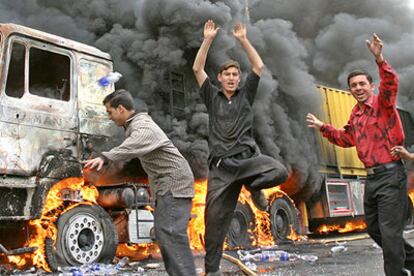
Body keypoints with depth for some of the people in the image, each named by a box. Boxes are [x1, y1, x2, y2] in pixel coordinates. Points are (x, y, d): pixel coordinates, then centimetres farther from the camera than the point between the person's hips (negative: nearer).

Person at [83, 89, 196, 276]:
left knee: (171, 234, -17)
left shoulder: (143, 127, -20)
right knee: (163, 233, 13)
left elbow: (132, 148, -43)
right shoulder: (135, 124, 14)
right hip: (166, 184, 11)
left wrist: (105, 157, -57)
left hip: (174, 183, -11)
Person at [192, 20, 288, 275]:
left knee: (280, 172, -30)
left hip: (248, 157, 0)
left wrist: (243, 39, 5)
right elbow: (197, 69, 5)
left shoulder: (245, 95, 15)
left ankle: (252, 185, 2)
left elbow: (259, 66, 7)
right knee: (215, 219, -1)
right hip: (222, 165, 0)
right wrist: (208, 39, 0)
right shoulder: (212, 97, 14)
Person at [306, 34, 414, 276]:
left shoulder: (382, 103, -8)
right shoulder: (356, 114, 14)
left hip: (391, 175, -9)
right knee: (374, 229, 18)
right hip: (371, 177, 9)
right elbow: (346, 139, 27)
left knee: (390, 231, -5)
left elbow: (391, 83, -29)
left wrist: (379, 59, -44)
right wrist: (323, 127, 19)